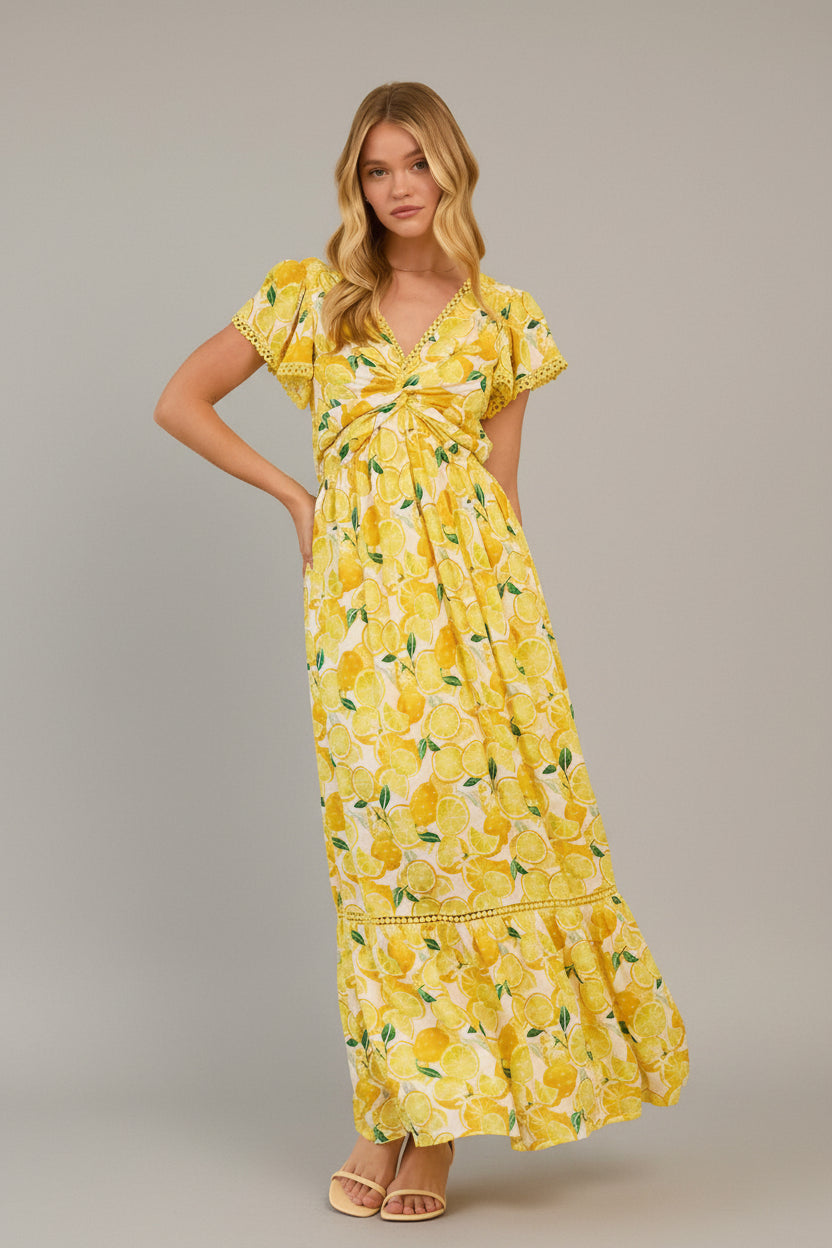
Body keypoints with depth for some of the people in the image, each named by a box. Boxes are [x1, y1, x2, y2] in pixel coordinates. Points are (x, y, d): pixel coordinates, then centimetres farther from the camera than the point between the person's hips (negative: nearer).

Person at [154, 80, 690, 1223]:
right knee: (387, 832, -2)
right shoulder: (307, 296, 8)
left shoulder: (504, 318, 10)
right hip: (361, 592, -1)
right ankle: (397, 1112, 12)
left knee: (486, 816, -2)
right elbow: (180, 402, 10)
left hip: (475, 589, 1)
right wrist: (293, 493, 5)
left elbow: (501, 484, 10)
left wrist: (513, 612, 7)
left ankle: (428, 1126, 11)